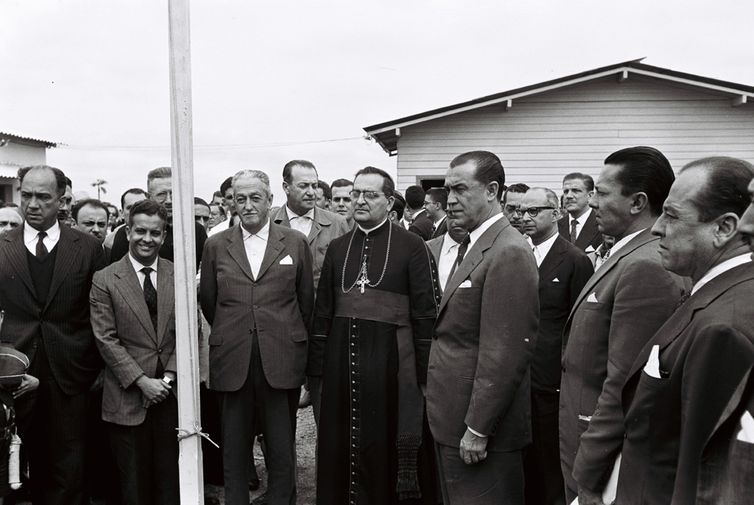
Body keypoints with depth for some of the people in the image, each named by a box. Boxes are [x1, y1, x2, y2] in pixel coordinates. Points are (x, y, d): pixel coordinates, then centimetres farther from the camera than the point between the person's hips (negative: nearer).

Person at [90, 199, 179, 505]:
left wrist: (170, 375, -7)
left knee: (171, 479, 9)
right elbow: (106, 339, -5)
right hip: (127, 397, -2)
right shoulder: (104, 280, -2)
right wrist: (142, 381, -11)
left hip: (171, 392, 2)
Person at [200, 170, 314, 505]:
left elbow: (306, 301, 11)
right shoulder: (216, 246, 6)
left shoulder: (296, 243, 3)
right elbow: (208, 301, 14)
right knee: (234, 451, 10)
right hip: (231, 362, 1)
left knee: (282, 450, 6)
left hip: (282, 361, -1)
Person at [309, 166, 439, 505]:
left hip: (390, 359, -4)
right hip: (341, 357, 4)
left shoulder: (411, 245, -4)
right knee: (342, 446, 11)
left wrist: (425, 371, -7)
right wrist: (316, 366, 6)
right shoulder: (337, 247, 9)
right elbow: (323, 311, 9)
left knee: (387, 446, 6)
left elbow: (425, 312, -5)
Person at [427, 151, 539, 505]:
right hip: (452, 421, 9)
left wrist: (477, 430, -19)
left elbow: (506, 353, -22)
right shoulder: (471, 247, 12)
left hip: (479, 428, -9)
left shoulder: (509, 253, -19)